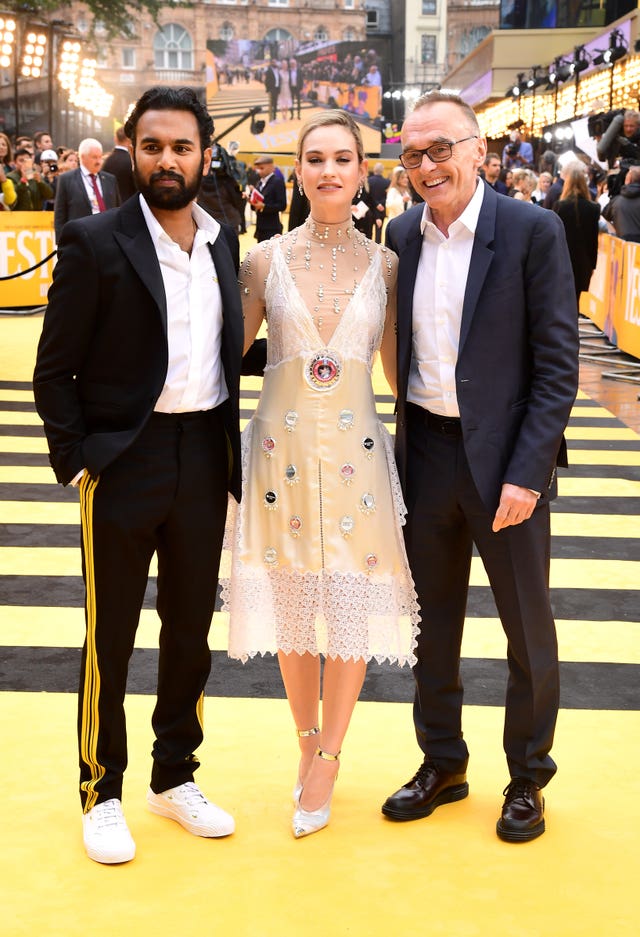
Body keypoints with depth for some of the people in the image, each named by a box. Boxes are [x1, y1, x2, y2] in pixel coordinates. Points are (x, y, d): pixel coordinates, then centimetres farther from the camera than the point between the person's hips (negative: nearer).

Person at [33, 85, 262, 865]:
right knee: (110, 637, 7)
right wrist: (77, 462, -11)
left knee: (191, 630, 15)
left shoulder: (223, 242, 7)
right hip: (124, 462, -5)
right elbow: (54, 371, -7)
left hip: (204, 459, 5)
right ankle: (101, 794, 23)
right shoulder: (94, 243, -8)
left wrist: (233, 449, 6)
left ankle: (175, 778, 32)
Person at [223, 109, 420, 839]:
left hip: (354, 453, 0)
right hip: (281, 450, 1)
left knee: (350, 611, 4)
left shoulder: (385, 266, 0)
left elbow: (399, 370, 7)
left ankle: (327, 760, 23)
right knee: (291, 608, 11)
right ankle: (308, 744, 33)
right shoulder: (265, 260, -1)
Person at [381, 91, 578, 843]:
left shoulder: (533, 232, -10)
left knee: (527, 627, 10)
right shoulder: (402, 234, 5)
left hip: (504, 457, -4)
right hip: (424, 450, 5)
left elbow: (557, 363, -12)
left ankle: (527, 778, 28)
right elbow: (399, 350, 10)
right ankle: (442, 764, 34)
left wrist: (526, 471, -17)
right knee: (431, 619, 16)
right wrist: (402, 440, 2)